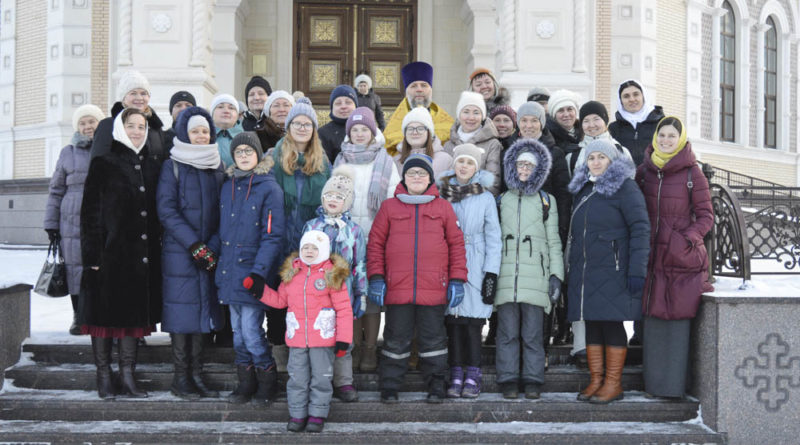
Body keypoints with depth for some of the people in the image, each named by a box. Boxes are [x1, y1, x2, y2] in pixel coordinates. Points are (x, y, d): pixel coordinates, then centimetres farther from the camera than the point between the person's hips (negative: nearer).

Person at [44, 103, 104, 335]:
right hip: (74, 222, 1)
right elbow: (56, 190, 15)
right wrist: (51, 223, 10)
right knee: (77, 267, 2)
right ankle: (78, 316, 13)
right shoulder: (68, 153, 13)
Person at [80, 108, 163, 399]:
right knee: (105, 315, 0)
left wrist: (155, 251, 6)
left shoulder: (152, 167, 13)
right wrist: (93, 253, -12)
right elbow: (90, 211, -4)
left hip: (143, 255, 4)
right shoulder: (104, 164, 0)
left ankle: (127, 377, 12)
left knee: (134, 315, 6)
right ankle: (104, 378, 9)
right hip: (111, 252, -4)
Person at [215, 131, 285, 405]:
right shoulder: (228, 187, 13)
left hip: (253, 271, -6)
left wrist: (259, 271, -18)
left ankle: (267, 384, 10)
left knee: (251, 331, -7)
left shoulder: (269, 188, -7)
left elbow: (273, 235, -11)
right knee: (238, 331, 11)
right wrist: (209, 249, 5)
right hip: (229, 269, 6)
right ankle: (245, 384, 22)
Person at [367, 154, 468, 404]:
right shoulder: (389, 207, 9)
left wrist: (457, 280, 3)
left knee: (433, 339, 6)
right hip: (397, 289, 0)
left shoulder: (443, 207, 10)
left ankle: (436, 388, 17)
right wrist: (376, 277, -1)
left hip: (434, 289, 0)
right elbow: (375, 244, 8)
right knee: (396, 340, 5)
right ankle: (389, 388, 15)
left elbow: (457, 244, 10)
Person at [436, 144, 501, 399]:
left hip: (475, 266, -2)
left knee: (472, 320, -5)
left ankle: (473, 377, 2)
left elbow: (493, 237, 3)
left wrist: (491, 273, -5)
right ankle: (456, 376, 6)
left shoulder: (485, 197, 4)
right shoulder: (442, 194, 9)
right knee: (453, 320, 0)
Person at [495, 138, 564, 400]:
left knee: (533, 333, -2)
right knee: (507, 331, -2)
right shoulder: (502, 200, 16)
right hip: (506, 274, 1)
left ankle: (533, 382, 5)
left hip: (535, 274, -1)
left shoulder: (546, 201, 13)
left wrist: (556, 275, 3)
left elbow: (553, 241, 12)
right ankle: (508, 381, 5)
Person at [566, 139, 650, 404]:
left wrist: (637, 270, -18)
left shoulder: (624, 188, -6)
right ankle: (596, 380, 13)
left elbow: (640, 228, -11)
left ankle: (613, 383, 3)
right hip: (584, 270, 7)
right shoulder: (583, 189, 16)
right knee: (591, 324, 8)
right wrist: (571, 269, 17)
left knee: (611, 322, -4)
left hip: (612, 270, -7)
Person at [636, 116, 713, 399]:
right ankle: (654, 382, 14)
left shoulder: (692, 173, -2)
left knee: (678, 320, -3)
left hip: (683, 259, -3)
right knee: (653, 320, 5)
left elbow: (706, 216, -1)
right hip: (652, 257, 3)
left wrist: (687, 239, -16)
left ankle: (674, 384, 5)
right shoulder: (644, 172, 9)